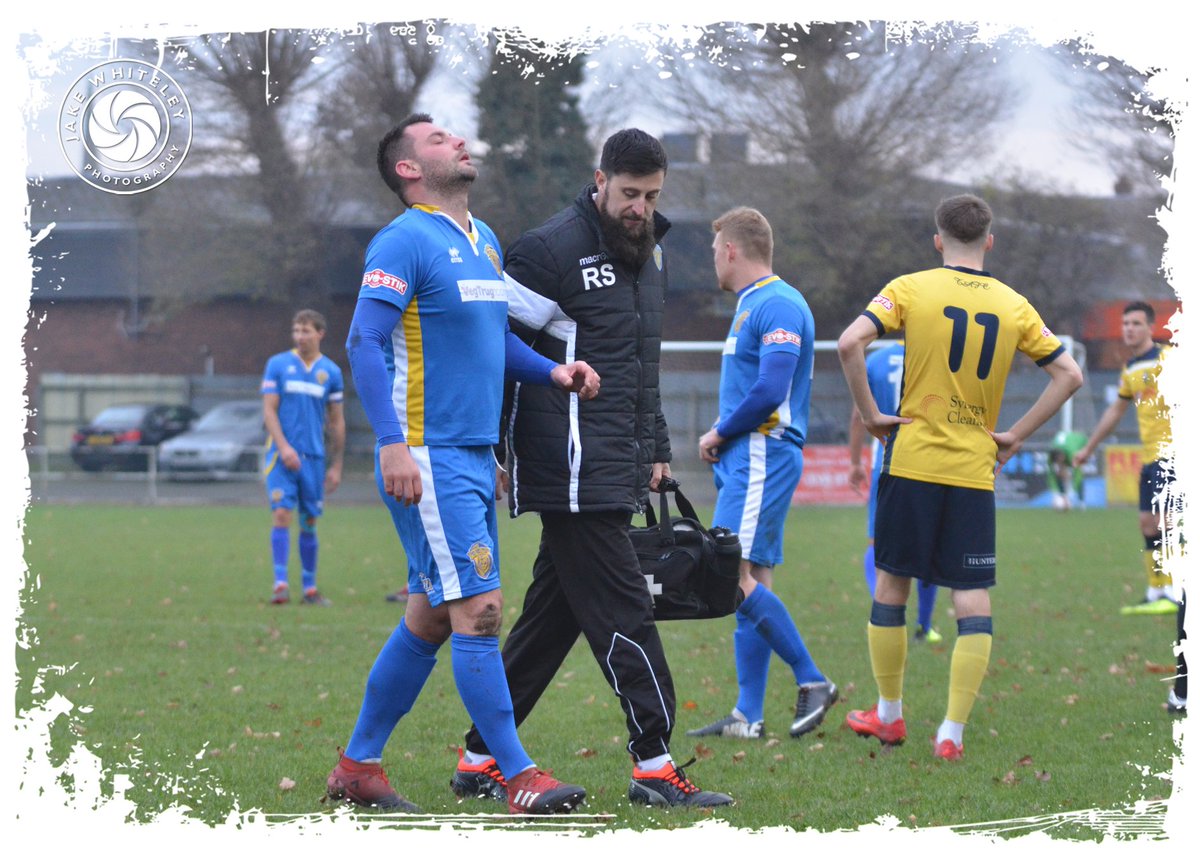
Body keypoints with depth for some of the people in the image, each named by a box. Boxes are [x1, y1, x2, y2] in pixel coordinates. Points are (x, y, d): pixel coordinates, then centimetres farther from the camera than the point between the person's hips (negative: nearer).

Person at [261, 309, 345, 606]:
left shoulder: (330, 372, 7)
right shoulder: (278, 365, 2)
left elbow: (336, 421, 11)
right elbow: (269, 410, -2)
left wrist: (336, 465, 9)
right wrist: (284, 447, -15)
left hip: (314, 457, 2)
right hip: (282, 455, -2)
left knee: (309, 523, 6)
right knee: (281, 515, -13)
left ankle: (310, 588, 13)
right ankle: (280, 584, -14)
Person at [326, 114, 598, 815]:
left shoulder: (483, 241, 17)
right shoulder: (405, 242, -10)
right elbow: (366, 343, -16)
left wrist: (553, 372, 8)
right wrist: (392, 441, -25)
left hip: (475, 457, 9)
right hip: (428, 460, -9)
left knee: (430, 619, 11)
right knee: (479, 609, -11)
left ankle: (358, 766, 20)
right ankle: (520, 777, -9)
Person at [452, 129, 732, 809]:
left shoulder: (651, 255, 18)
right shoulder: (551, 250, -9)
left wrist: (657, 449, 23)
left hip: (619, 473, 9)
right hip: (574, 473, -9)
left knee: (551, 618, 10)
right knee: (623, 613, -9)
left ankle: (480, 761, 15)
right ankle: (655, 766, -6)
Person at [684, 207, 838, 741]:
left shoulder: (778, 306, -13)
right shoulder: (750, 305, 20)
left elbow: (769, 391, -22)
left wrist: (720, 433, -10)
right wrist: (723, 438, 9)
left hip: (762, 457, -10)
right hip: (745, 461, 10)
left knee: (736, 577, -17)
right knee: (752, 584, 7)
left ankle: (811, 680, -12)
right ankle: (747, 717, 7)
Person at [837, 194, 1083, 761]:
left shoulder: (911, 289, -1)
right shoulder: (1013, 305, 6)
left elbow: (850, 343, -14)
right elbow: (1068, 375, 6)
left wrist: (870, 414, -4)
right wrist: (1016, 435, 9)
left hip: (913, 463, -1)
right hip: (975, 472, 1)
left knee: (890, 586, 14)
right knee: (974, 602, 2)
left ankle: (888, 716, 22)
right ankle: (952, 732, -6)